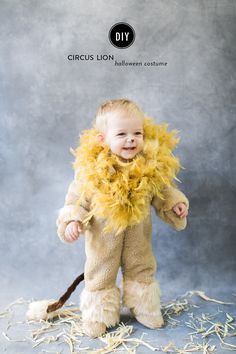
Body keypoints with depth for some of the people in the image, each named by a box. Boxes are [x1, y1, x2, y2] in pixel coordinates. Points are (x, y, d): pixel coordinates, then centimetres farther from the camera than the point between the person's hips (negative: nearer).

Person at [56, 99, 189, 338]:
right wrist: (72, 221, -25)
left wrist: (175, 202, -11)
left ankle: (145, 309, 46)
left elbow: (162, 190, 3)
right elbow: (77, 200, -12)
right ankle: (98, 315, 38)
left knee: (142, 271, 22)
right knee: (100, 275, 16)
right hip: (104, 237, -2)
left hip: (138, 235, 3)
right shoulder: (91, 170, -23)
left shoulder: (151, 166, -16)